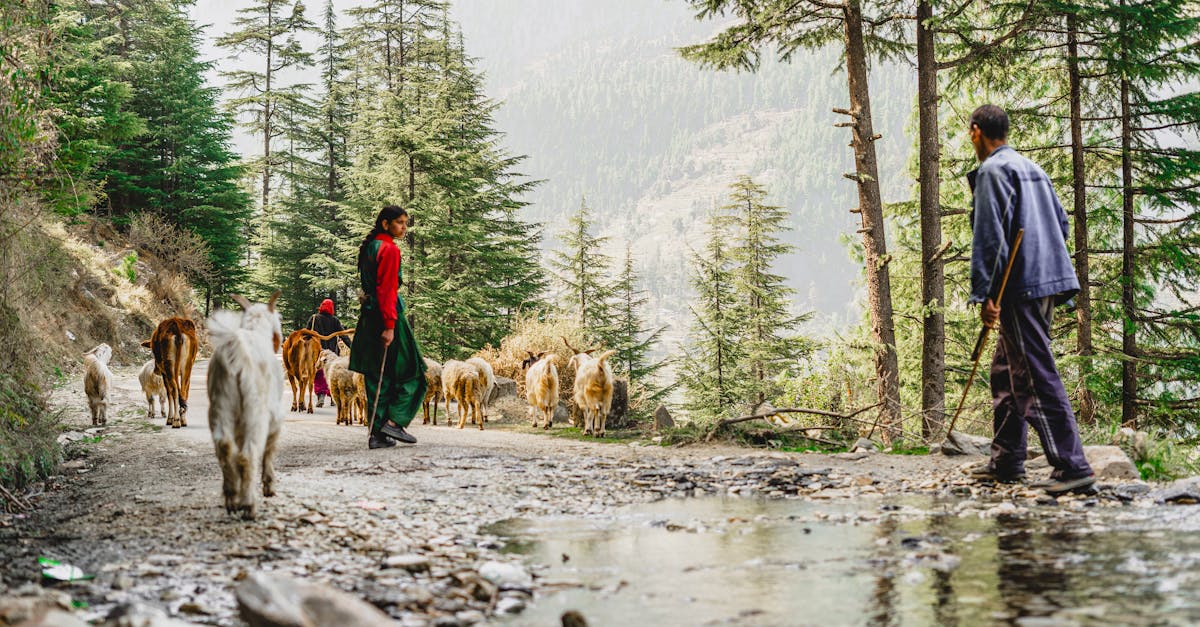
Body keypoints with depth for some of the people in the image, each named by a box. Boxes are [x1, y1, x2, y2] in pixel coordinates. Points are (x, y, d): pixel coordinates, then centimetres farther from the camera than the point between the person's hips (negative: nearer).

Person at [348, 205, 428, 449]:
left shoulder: (369, 247, 16)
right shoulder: (389, 249, -12)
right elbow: (387, 289, -19)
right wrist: (389, 326, -22)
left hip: (368, 317, 9)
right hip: (386, 316, -9)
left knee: (377, 376, 9)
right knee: (411, 372, 2)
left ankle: (377, 434, 8)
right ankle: (394, 422, -6)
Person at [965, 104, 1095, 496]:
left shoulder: (991, 171, -8)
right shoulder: (1033, 169, 20)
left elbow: (989, 236, -16)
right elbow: (1061, 223, 22)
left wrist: (984, 294, -16)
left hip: (1021, 287, -10)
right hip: (1050, 281, 10)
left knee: (1037, 375, -10)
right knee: (1007, 371, 16)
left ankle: (1072, 467, -13)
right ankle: (1006, 462, 21)